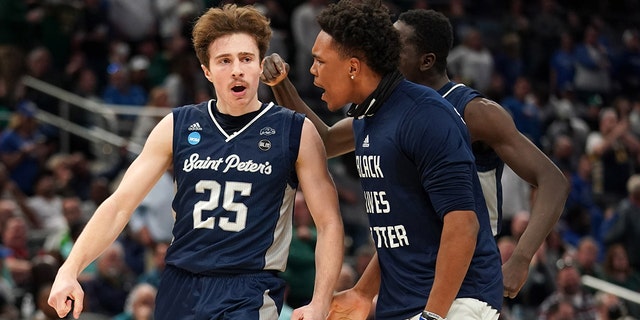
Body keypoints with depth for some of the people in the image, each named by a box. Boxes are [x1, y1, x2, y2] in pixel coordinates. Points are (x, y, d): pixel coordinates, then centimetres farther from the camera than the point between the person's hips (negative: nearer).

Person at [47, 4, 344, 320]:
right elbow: (119, 205, 5)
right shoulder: (177, 127, 5)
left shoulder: (297, 133, -1)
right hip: (178, 290, 3)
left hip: (249, 294, -3)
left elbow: (329, 223, 0)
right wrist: (69, 270, -7)